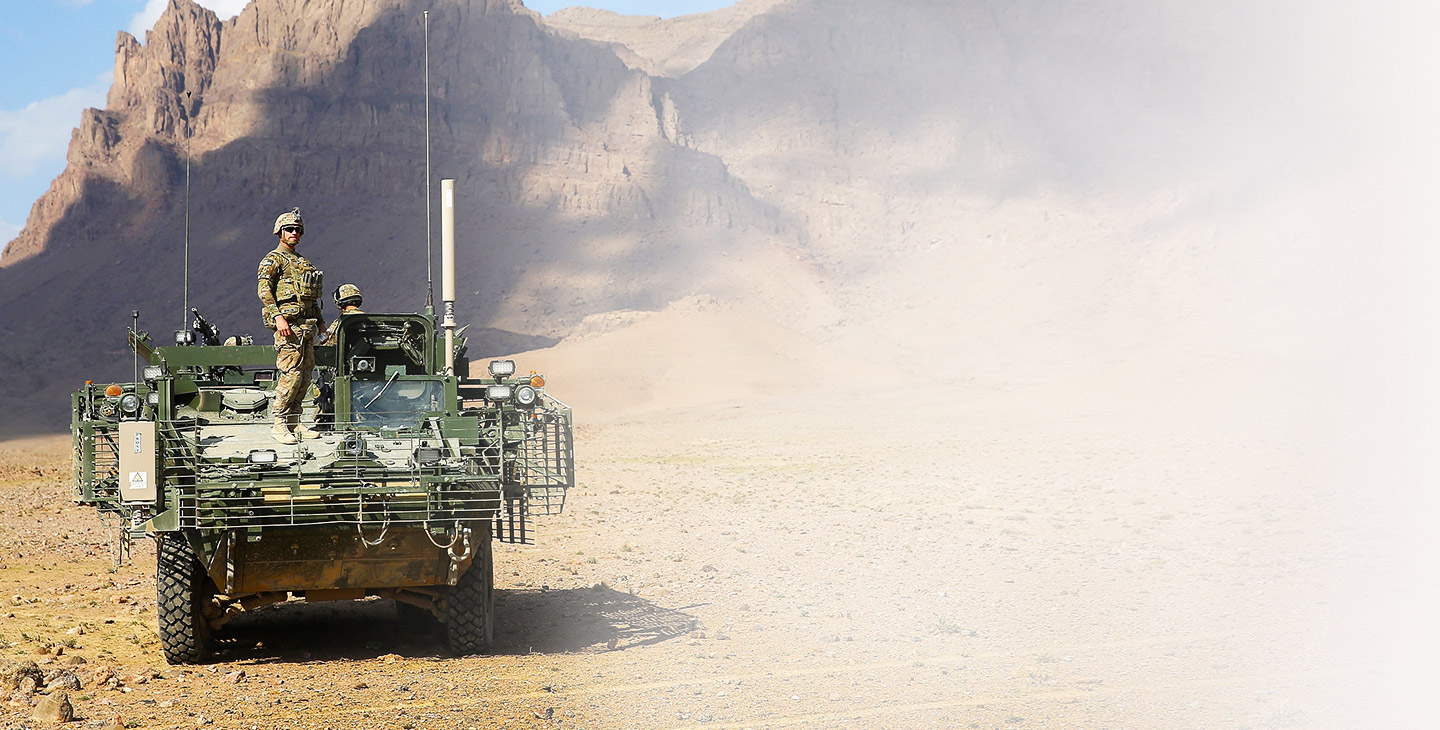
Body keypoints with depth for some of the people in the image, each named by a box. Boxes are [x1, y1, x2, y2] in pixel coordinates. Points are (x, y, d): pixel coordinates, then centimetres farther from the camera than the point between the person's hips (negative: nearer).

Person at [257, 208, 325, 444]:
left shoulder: (302, 262, 23)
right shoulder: (273, 260, -1)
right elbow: (264, 290, -12)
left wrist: (319, 318, 19)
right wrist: (278, 316, -23)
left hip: (307, 324, 8)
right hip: (288, 323, -8)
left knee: (305, 375, 5)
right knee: (291, 373, -13)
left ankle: (294, 423, 10)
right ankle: (279, 424, -8)